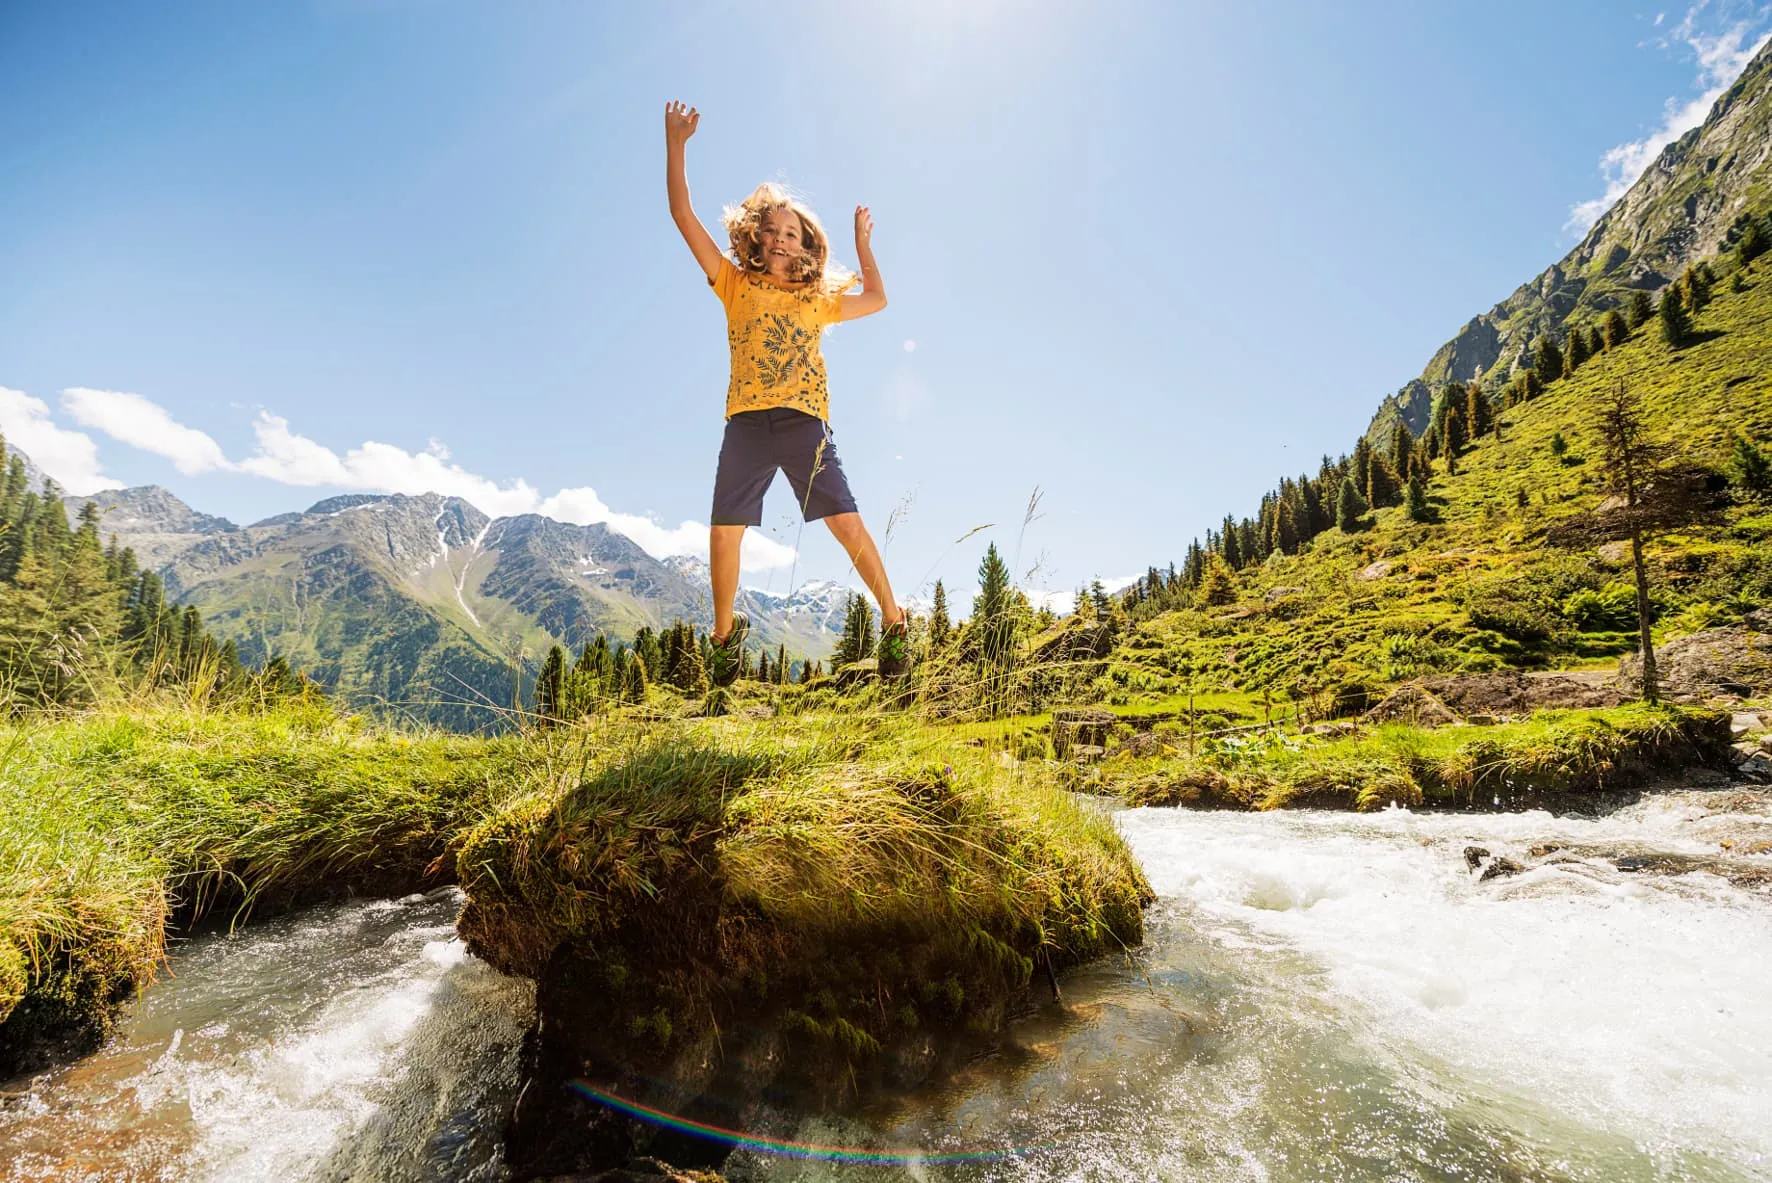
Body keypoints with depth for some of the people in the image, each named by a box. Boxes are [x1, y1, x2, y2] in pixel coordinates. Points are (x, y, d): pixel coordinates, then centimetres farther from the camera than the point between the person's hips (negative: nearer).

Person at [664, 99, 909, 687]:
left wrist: (863, 242, 29)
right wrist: (675, 144, 4)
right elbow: (683, 215, 8)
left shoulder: (817, 300, 17)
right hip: (747, 424, 1)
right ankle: (726, 634, 17)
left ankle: (893, 624, 1)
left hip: (804, 422, 0)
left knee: (847, 523, -10)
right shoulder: (736, 286, 13)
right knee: (723, 533, -3)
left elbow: (877, 300, 31)